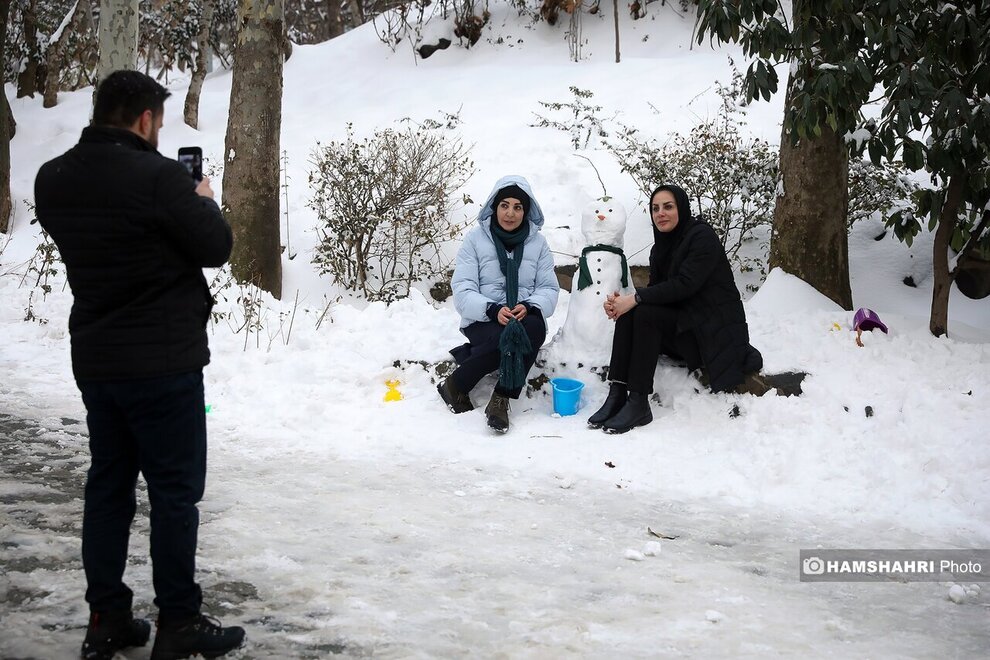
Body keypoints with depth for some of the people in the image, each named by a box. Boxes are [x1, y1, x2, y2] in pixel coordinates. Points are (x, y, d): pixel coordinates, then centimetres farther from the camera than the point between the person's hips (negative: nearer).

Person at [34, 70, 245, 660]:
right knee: (175, 491, 2)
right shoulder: (160, 177, -19)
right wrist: (203, 200, 8)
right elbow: (216, 248, -11)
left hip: (94, 359, 7)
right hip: (163, 362, -7)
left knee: (109, 484, 14)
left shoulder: (53, 180, 3)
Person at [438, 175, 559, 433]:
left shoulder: (538, 242, 10)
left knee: (534, 328, -35)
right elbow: (463, 290, -5)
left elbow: (549, 288, 7)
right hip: (483, 321, -2)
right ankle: (455, 386, -14)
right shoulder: (475, 239, 2)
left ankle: (501, 400, -26)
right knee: (507, 335, -37)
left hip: (526, 318, 3)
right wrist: (493, 310, -24)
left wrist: (530, 307, -17)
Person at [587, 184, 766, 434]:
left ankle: (638, 404, -28)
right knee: (628, 313, -16)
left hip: (715, 330, -7)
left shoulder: (703, 236, -11)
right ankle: (617, 394, -22)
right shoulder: (660, 248, 13)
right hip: (682, 324, 7)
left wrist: (636, 297, -26)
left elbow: (685, 284, -23)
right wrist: (620, 301, -16)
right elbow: (656, 291, 4)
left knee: (645, 314, -27)